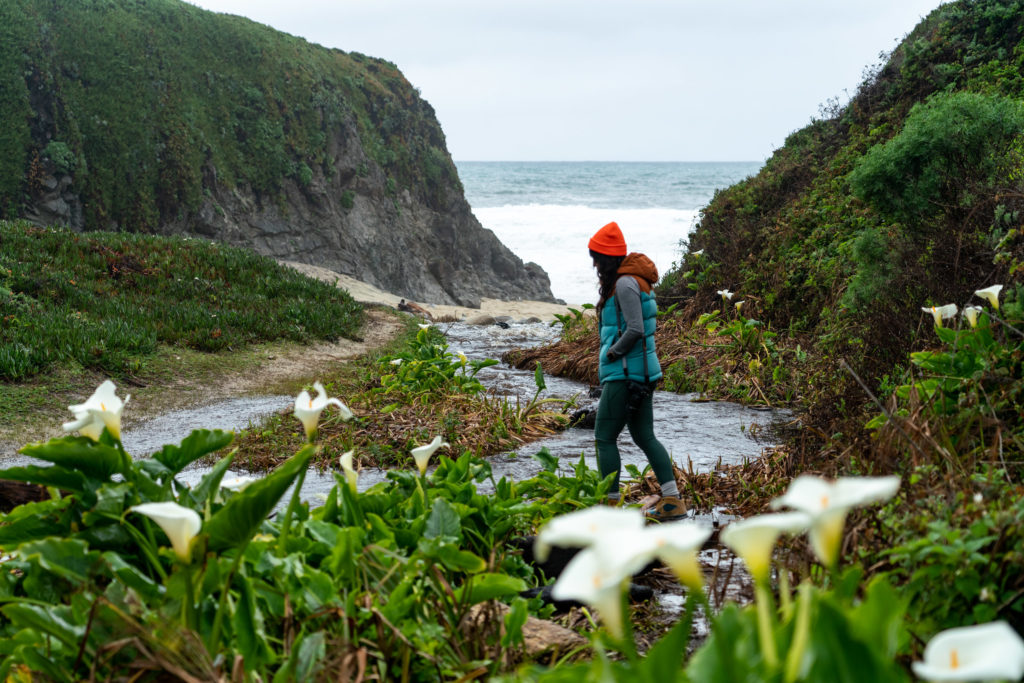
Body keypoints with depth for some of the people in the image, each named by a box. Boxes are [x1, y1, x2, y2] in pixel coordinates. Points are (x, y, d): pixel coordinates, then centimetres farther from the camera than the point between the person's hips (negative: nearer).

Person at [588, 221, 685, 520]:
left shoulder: (625, 284, -16)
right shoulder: (630, 281, 15)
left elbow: (635, 330, -24)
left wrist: (612, 352, -11)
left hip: (625, 373, -10)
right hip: (643, 371, 10)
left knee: (604, 437, -2)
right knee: (644, 436, 13)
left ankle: (611, 503, 2)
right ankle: (672, 500, 11)